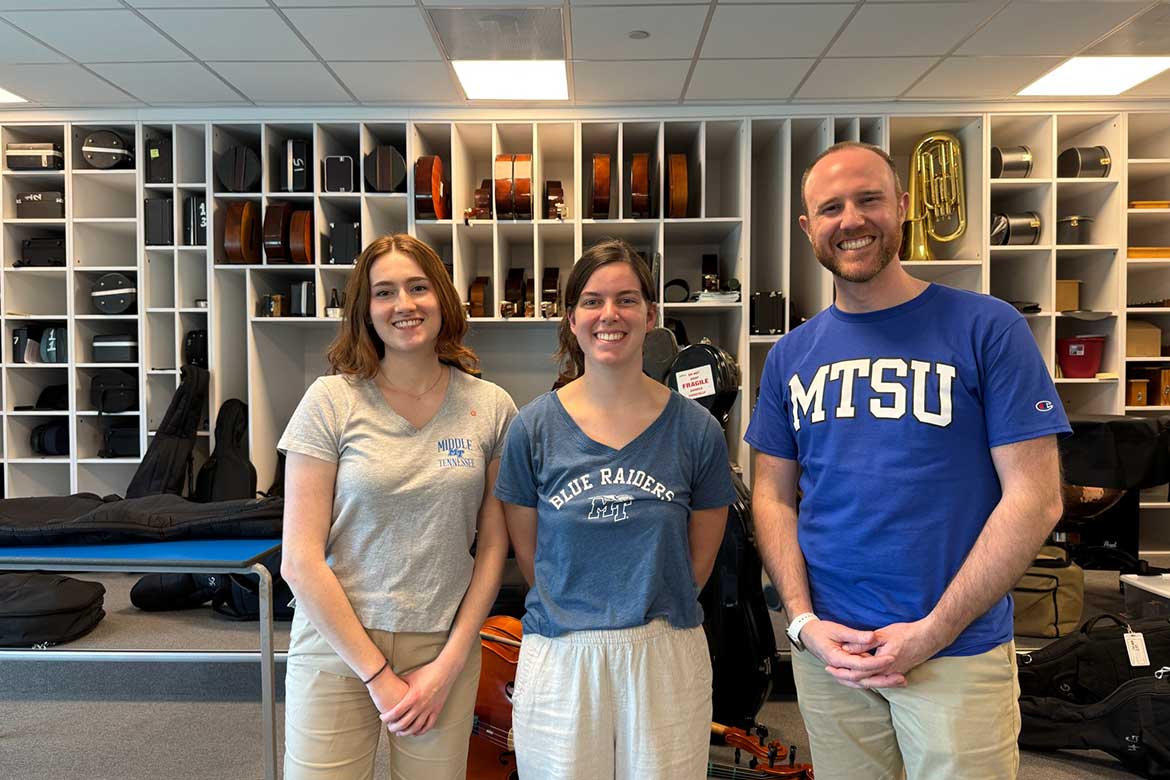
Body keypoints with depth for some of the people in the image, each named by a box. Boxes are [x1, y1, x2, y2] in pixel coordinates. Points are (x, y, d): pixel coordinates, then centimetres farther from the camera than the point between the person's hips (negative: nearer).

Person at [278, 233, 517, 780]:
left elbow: (492, 547, 2)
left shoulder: (492, 407, -2)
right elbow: (300, 561, -9)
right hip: (338, 644, -1)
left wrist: (450, 663, -3)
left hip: (446, 648, 2)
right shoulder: (331, 400, -8)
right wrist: (377, 674, -9)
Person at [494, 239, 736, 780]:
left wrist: (652, 614, 8)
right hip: (559, 660, 0)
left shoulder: (695, 428, -4)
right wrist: (573, 614, 7)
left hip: (666, 659, 1)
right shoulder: (533, 427, -5)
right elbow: (527, 552, 3)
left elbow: (700, 557, 5)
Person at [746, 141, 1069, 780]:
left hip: (957, 653, -3)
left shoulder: (987, 328, -7)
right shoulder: (790, 355, 4)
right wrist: (804, 621, -6)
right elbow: (772, 495, 5)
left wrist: (933, 631, -13)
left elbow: (1034, 498, -9)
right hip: (827, 649, 3)